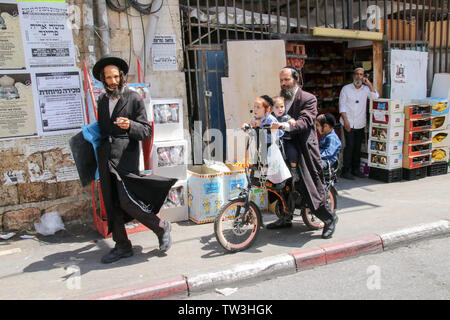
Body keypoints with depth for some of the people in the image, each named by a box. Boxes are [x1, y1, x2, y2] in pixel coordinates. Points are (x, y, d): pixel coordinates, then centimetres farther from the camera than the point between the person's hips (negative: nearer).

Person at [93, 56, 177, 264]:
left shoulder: (134, 98, -2)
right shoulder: (102, 100, 16)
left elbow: (146, 131, -7)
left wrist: (130, 125, -24)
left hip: (126, 159, -6)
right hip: (105, 159, 6)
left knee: (127, 202, -13)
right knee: (111, 205, 8)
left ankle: (161, 228, 9)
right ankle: (122, 246, 21)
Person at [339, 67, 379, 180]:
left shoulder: (366, 89, 10)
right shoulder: (346, 89, 1)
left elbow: (375, 97, -4)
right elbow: (342, 105, -3)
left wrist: (369, 84, -7)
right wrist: (345, 120, -12)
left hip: (360, 124, 4)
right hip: (349, 123, -4)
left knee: (358, 147, 9)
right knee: (349, 146, -10)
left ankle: (355, 169, 19)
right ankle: (346, 171, -4)